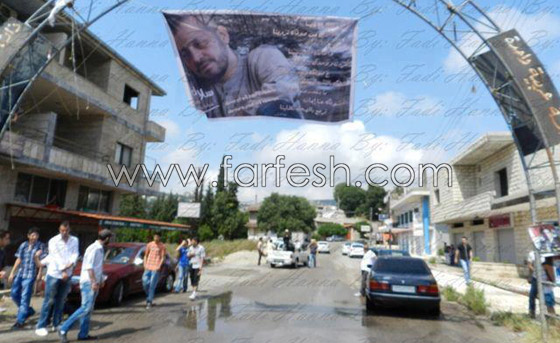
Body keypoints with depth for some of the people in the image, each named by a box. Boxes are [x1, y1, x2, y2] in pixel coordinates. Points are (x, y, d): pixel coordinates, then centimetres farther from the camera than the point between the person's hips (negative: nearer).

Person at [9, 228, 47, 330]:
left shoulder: (41, 247, -5)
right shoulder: (23, 245, 7)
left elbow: (40, 264, -6)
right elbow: (18, 260, 13)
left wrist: (36, 257, -25)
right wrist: (12, 273, 12)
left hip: (30, 275, -5)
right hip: (20, 273, 6)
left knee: (25, 298, -5)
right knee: (14, 294, 11)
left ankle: (20, 321, 3)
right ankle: (28, 310, 31)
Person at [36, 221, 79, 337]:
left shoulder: (74, 240, 5)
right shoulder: (53, 241, -6)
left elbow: (75, 254, -4)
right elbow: (56, 256, -13)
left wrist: (71, 263, -24)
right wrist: (63, 271, -19)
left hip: (67, 275, 3)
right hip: (54, 274, -3)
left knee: (61, 301, 11)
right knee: (49, 301, -1)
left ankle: (56, 324, 23)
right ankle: (41, 326, 7)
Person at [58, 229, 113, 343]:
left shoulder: (100, 249, 14)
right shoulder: (94, 248, -15)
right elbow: (89, 267, -20)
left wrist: (100, 280, 21)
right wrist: (93, 282, -21)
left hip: (94, 283, 10)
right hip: (88, 282, -10)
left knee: (89, 309, 10)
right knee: (86, 308, -12)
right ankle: (63, 329, -6)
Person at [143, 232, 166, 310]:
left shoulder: (162, 246, 0)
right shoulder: (149, 244, 10)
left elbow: (163, 257, -2)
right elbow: (146, 255, 15)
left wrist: (159, 266, -12)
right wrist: (145, 264, 4)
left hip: (156, 268, -4)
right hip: (148, 267, 4)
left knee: (152, 285, -5)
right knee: (145, 282, 0)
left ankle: (149, 302, 2)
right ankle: (149, 297, 25)